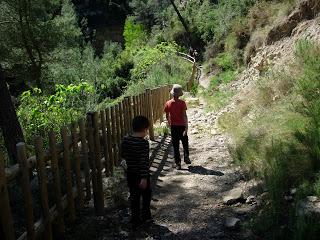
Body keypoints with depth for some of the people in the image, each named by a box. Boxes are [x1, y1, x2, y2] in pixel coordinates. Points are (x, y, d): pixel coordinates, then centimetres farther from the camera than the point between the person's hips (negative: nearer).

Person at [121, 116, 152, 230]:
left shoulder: (125, 140, -3)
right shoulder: (144, 143, -22)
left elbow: (123, 155, 9)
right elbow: (144, 162, -24)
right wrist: (144, 178, -23)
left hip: (130, 173, 5)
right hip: (141, 174, -5)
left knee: (134, 197, 14)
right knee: (146, 195, 18)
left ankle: (135, 221, 20)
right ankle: (145, 216, 28)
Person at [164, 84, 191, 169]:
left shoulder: (168, 103, -5)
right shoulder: (182, 103, -14)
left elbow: (167, 116, 5)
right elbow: (184, 116, -18)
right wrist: (186, 128, -16)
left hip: (173, 127, 2)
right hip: (182, 126, -2)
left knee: (175, 146, 9)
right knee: (185, 143, 20)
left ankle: (178, 163, 11)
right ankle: (186, 158, 22)